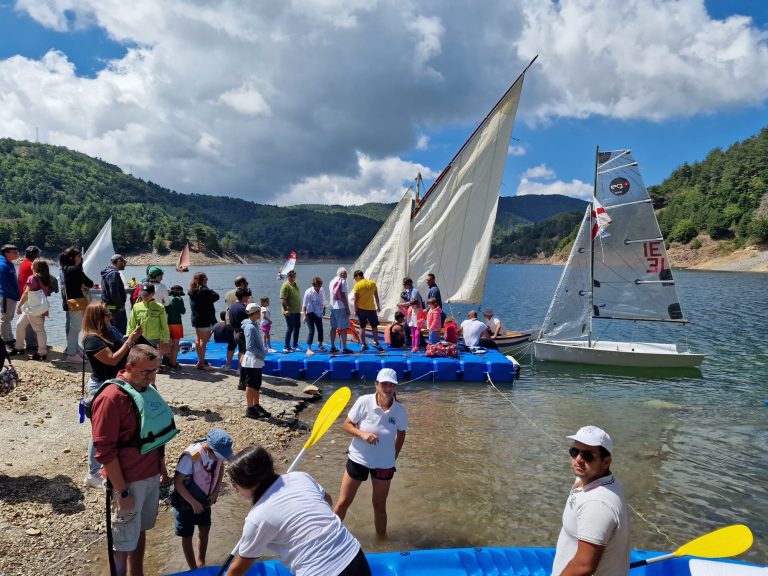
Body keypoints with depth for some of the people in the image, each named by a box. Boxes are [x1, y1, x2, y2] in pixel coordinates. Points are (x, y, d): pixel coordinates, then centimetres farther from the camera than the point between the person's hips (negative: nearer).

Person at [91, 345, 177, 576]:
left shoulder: (148, 388, 2)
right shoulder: (111, 398, -22)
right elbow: (105, 451, -20)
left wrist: (161, 464, 16)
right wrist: (122, 491, -18)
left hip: (152, 475, 7)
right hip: (129, 481, -7)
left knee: (140, 530, 22)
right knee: (124, 541, 8)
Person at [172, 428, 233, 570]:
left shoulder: (219, 452, -20)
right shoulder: (191, 456, -36)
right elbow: (178, 482, -26)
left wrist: (216, 492, -6)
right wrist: (193, 502, -20)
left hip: (205, 500, 5)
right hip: (186, 502, -5)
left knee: (204, 531, 16)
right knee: (187, 536, 8)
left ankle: (201, 563, 36)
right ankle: (193, 569, 25)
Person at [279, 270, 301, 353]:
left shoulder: (295, 284, 12)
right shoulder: (286, 285, -14)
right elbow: (282, 299, -20)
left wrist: (300, 307, 21)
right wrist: (285, 309, -25)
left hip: (297, 311, 9)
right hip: (290, 312, -8)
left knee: (297, 327, 15)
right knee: (290, 328, -5)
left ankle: (295, 344, 28)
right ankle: (286, 347, 3)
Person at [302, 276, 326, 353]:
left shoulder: (322, 291, -3)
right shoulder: (309, 292, -19)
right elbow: (304, 304, -17)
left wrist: (323, 309, 11)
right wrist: (304, 315, -20)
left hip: (318, 313, 6)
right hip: (310, 313, -6)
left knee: (320, 329, 13)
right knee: (311, 331, -10)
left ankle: (320, 346, 31)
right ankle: (308, 348, -5)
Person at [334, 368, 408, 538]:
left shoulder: (400, 410, -13)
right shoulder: (363, 402, -19)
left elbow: (401, 434, 4)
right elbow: (347, 425, -10)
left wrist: (394, 457, 6)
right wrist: (362, 434, -27)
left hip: (384, 463, 1)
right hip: (358, 459, -1)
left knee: (379, 505, 18)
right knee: (343, 502, 9)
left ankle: (381, 539, 38)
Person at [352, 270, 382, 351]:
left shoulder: (357, 285, -7)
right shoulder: (373, 283, 3)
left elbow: (356, 299, -9)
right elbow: (376, 297, 6)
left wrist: (355, 311, -2)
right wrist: (378, 307, 15)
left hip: (361, 309, -1)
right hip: (371, 308, 2)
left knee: (362, 327, 8)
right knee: (374, 326, 12)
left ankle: (364, 345, 8)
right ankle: (376, 343, 8)